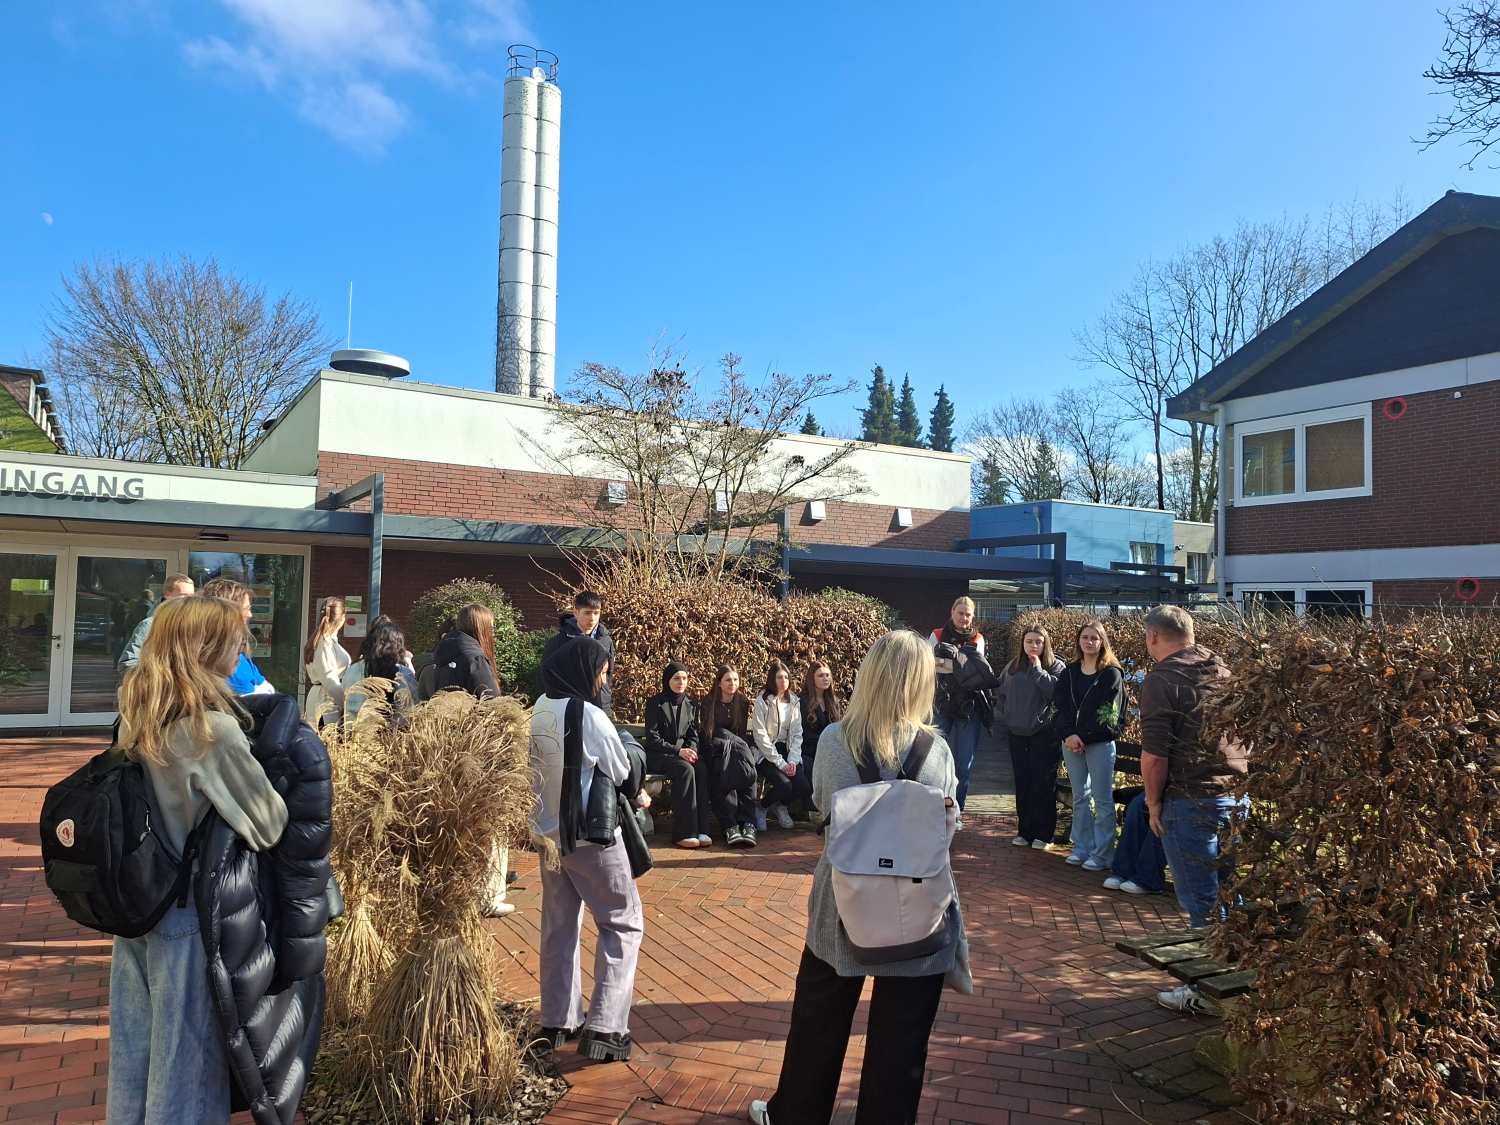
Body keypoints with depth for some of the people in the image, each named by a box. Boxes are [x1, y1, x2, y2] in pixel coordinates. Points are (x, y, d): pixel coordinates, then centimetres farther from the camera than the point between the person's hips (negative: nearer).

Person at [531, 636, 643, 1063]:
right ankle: (604, 1027, 1)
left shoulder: (537, 712, -1)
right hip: (591, 835, -7)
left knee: (558, 926, 16)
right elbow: (620, 772, -8)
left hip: (549, 832, 7)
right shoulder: (590, 716, -20)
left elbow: (535, 769, 7)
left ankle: (557, 1020, 24)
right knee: (623, 923, 5)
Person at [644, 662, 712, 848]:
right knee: (686, 770, -34)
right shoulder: (655, 703, -2)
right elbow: (652, 737, -8)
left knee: (702, 769, -29)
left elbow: (693, 734, 15)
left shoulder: (691, 705, 14)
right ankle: (684, 833, -32)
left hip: (683, 751, 5)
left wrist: (691, 749, -9)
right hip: (658, 755, -4)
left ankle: (701, 829, -29)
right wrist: (678, 751, -19)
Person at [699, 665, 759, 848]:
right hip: (715, 752, -3)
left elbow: (744, 732, 12)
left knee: (748, 773, -30)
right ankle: (729, 827, -39)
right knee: (723, 779, -34)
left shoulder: (743, 702, 10)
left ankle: (748, 825, -37)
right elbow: (706, 734, -5)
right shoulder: (708, 703, 0)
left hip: (737, 749, 3)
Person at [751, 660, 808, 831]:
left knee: (804, 787, -17)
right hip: (766, 754, -5)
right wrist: (780, 762, -16)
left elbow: (797, 734, 6)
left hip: (787, 751, 5)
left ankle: (779, 806, 15)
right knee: (785, 785, -28)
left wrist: (792, 760, -9)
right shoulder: (762, 701, -7)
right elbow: (760, 736, -12)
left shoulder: (794, 701, 9)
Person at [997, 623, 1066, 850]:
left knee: (1043, 784, -2)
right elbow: (1002, 693, 23)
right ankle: (1024, 830, 18)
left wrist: (1038, 668, -15)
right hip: (1017, 733, 5)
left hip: (1044, 734, -5)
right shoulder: (1012, 667, 12)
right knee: (1022, 783, 9)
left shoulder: (1056, 666, -3)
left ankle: (1043, 833, 6)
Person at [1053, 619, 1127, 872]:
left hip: (1100, 744, -5)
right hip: (1071, 742, 5)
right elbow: (1059, 706, 4)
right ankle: (1082, 848, 20)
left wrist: (1083, 737, -13)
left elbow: (1109, 714, -9)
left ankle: (1102, 854, 4)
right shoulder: (1069, 673, 10)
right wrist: (1069, 735, -11)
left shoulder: (1111, 674, -3)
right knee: (1079, 797, 12)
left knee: (1102, 799, -2)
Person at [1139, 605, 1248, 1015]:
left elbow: (1154, 755, -16)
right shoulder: (1223, 671, 9)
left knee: (1200, 901, 2)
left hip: (1192, 801, -7)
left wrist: (1154, 803, -3)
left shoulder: (1162, 679, -12)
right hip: (1238, 797, 7)